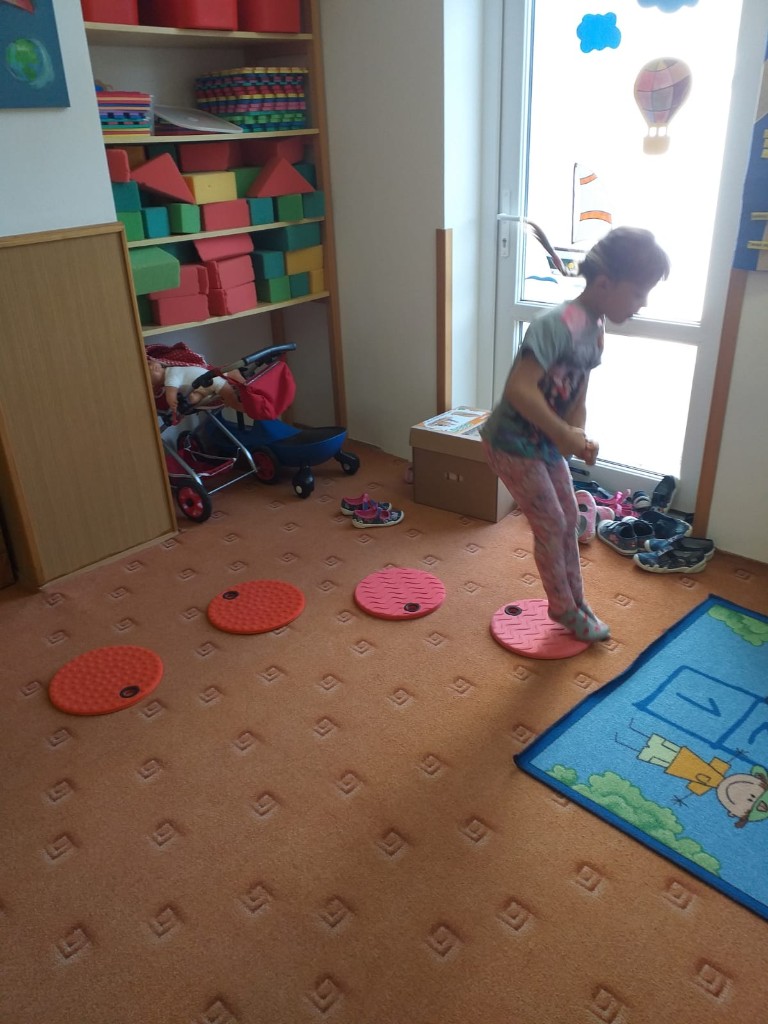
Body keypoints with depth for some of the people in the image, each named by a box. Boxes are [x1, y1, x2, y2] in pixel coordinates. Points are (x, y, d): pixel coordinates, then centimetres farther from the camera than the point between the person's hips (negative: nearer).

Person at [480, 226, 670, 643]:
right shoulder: (559, 323, -28)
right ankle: (564, 608, 26)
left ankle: (575, 603, 34)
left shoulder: (596, 330, 1)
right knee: (551, 527, 4)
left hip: (546, 441, 9)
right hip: (513, 442, -9)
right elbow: (519, 388, -37)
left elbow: (577, 395, 5)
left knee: (569, 520, 16)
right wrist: (565, 435, -31)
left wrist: (576, 436, -14)